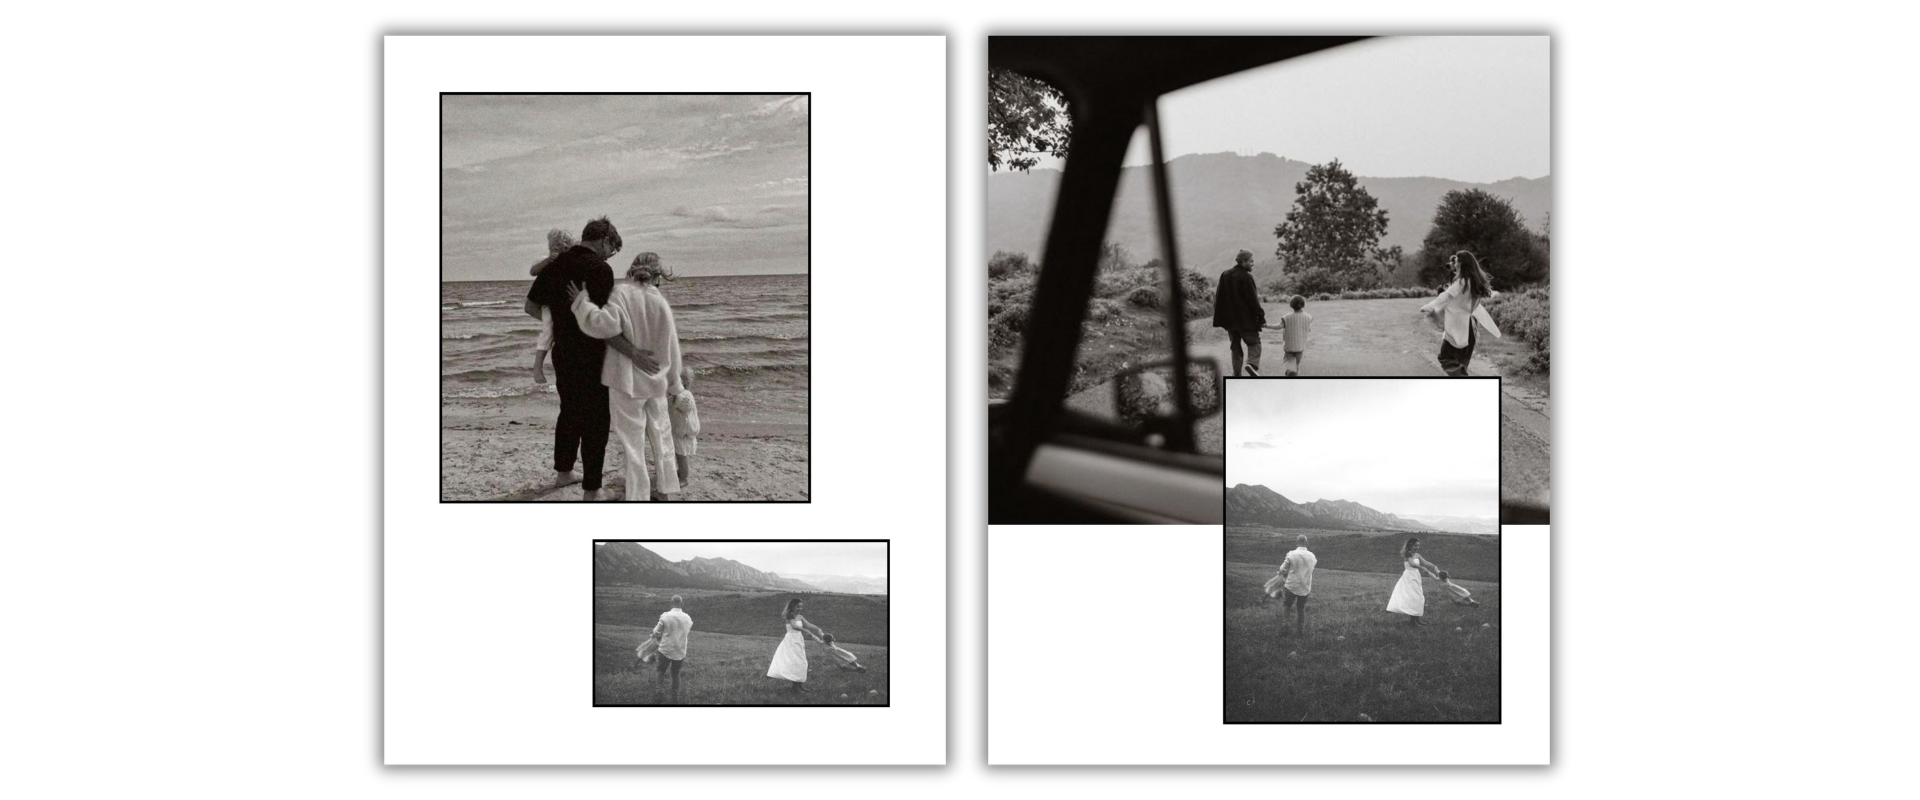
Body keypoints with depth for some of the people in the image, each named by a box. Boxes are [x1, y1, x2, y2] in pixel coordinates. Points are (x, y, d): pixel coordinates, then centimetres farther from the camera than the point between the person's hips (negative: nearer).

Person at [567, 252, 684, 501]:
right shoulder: (661, 302, -2)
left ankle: (639, 496, 5)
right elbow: (671, 349, 5)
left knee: (633, 443, 3)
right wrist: (673, 383, 17)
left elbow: (605, 324, -30)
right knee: (661, 436, 19)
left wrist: (581, 301, -17)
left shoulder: (622, 293, -14)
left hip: (627, 381, -4)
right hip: (656, 381, 4)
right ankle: (665, 490, 27)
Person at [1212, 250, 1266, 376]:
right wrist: (1261, 317, -8)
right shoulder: (1246, 277, -14)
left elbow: (1219, 298, 11)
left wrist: (1220, 318, 16)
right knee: (1254, 342, 2)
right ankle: (1253, 364, -23)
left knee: (1235, 345, 14)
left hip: (1230, 319, 6)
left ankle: (1236, 373, 11)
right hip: (1246, 319, -6)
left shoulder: (1225, 275, 7)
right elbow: (1253, 300, -14)